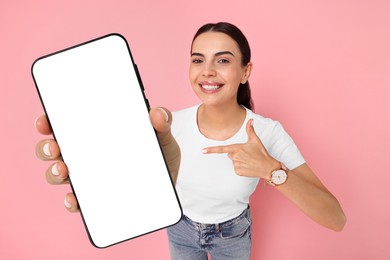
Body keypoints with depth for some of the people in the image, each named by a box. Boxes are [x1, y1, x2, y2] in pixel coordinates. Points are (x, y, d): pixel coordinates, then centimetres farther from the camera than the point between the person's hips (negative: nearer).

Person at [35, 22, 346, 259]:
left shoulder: (268, 132, -27)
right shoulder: (174, 123, -23)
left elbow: (336, 220, -30)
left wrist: (271, 170, -46)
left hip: (232, 235, -1)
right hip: (181, 228, 1)